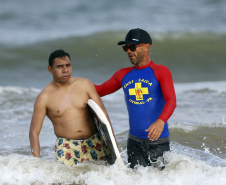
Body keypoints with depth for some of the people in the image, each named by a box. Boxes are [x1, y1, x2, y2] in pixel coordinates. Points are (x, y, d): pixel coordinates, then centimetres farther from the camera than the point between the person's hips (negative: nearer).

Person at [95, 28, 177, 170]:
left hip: (158, 141, -4)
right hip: (134, 141, 4)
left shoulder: (161, 72, -3)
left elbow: (171, 101, -16)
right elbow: (99, 90, 25)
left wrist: (161, 121, -36)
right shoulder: (123, 75, 12)